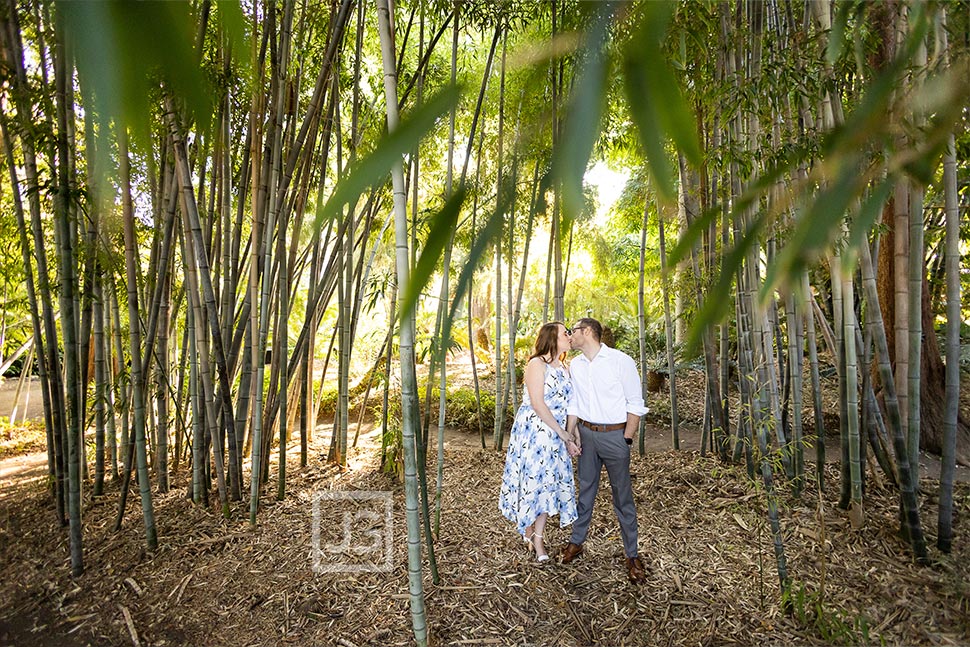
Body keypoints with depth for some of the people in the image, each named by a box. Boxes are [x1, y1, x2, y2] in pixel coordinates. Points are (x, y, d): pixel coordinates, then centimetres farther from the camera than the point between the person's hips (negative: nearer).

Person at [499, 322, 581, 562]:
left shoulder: (563, 368, 10)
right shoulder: (537, 364, -12)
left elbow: (568, 405, 8)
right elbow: (537, 403, -18)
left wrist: (573, 436, -2)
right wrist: (563, 433, -15)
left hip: (555, 435, 7)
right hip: (532, 431, -7)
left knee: (550, 482, 9)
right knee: (532, 479, 4)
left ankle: (537, 537, 23)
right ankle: (526, 528, 28)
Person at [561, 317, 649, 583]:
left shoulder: (621, 361, -12)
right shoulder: (575, 364, 4)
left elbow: (635, 404, -8)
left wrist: (627, 439, -9)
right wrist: (569, 436, 7)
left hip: (614, 434, -4)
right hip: (586, 433, 4)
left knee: (623, 496, 8)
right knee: (585, 489, 15)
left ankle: (632, 555, 24)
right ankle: (576, 541, 31)